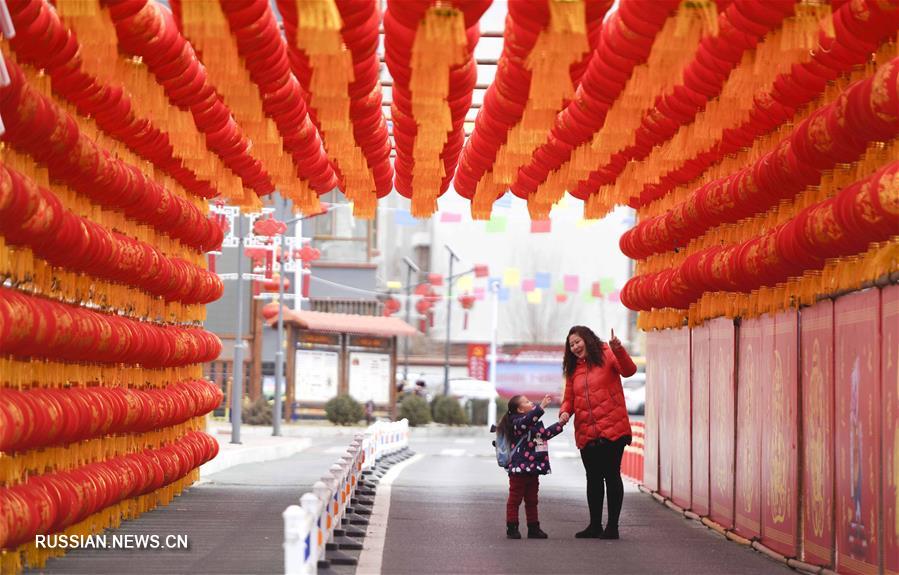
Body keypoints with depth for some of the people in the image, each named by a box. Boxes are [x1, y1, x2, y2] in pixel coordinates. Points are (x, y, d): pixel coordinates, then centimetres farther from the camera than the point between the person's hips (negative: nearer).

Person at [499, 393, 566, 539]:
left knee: (532, 500, 13)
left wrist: (560, 424, 24)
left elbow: (545, 434, 32)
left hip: (533, 469, 9)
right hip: (519, 468, -9)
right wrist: (541, 406, -38)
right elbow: (527, 420, -32)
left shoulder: (535, 423, 19)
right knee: (515, 499, -2)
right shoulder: (517, 422, -10)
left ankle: (533, 528, 18)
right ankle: (512, 528, 1)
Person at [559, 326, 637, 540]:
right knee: (593, 478, 12)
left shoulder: (606, 355, -1)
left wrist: (618, 350, -34)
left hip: (612, 429, -6)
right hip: (586, 433, 6)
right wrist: (565, 411, -6)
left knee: (611, 475, -3)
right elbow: (569, 398, 16)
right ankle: (595, 525, 20)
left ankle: (612, 526, 1)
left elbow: (629, 370, -17)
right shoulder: (573, 370, 15)